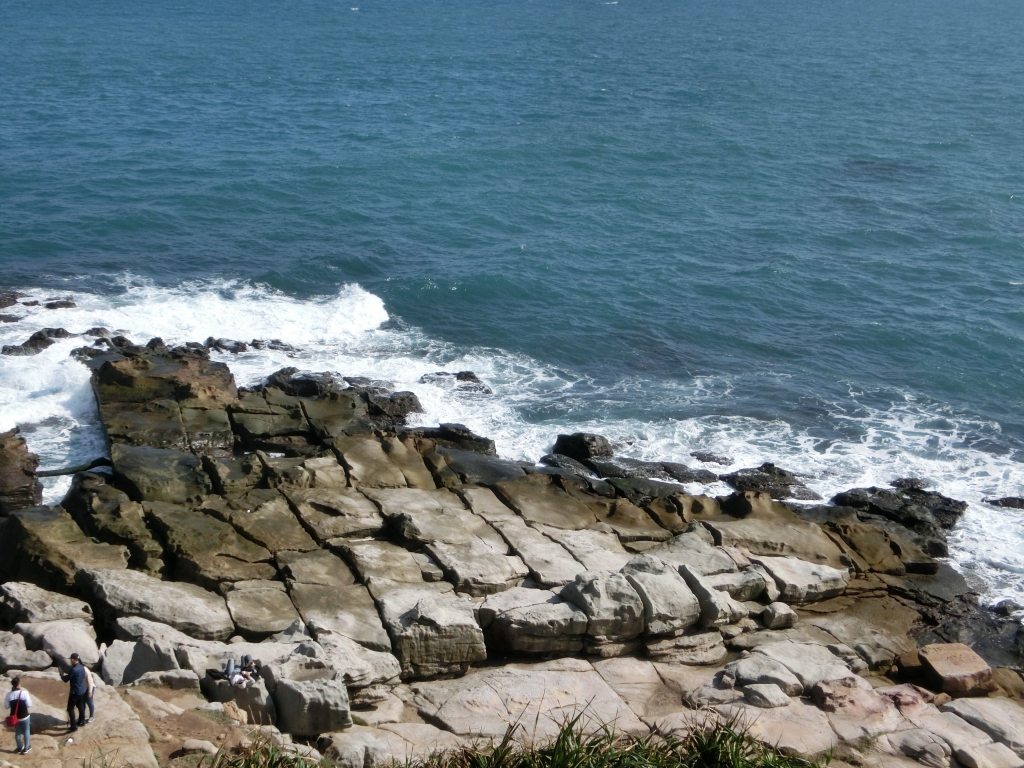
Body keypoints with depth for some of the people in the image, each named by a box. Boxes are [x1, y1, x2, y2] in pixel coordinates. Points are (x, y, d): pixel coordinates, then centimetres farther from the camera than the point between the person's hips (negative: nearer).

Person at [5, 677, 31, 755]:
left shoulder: (9, 694, -12)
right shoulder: (24, 692, -21)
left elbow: (6, 705, -3)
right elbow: (29, 705, -16)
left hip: (15, 716, 3)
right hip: (24, 716, -3)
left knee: (17, 732, 20)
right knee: (26, 731, 15)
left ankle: (19, 747, 31)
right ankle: (26, 748, 22)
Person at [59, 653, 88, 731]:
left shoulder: (74, 670, -26)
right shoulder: (82, 668, 1)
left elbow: (65, 679, -17)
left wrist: (61, 674, 3)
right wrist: (67, 672, 13)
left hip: (75, 692, -9)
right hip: (82, 690, 9)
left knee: (70, 709, 2)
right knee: (80, 706, 24)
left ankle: (73, 726, 4)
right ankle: (81, 721, 38)